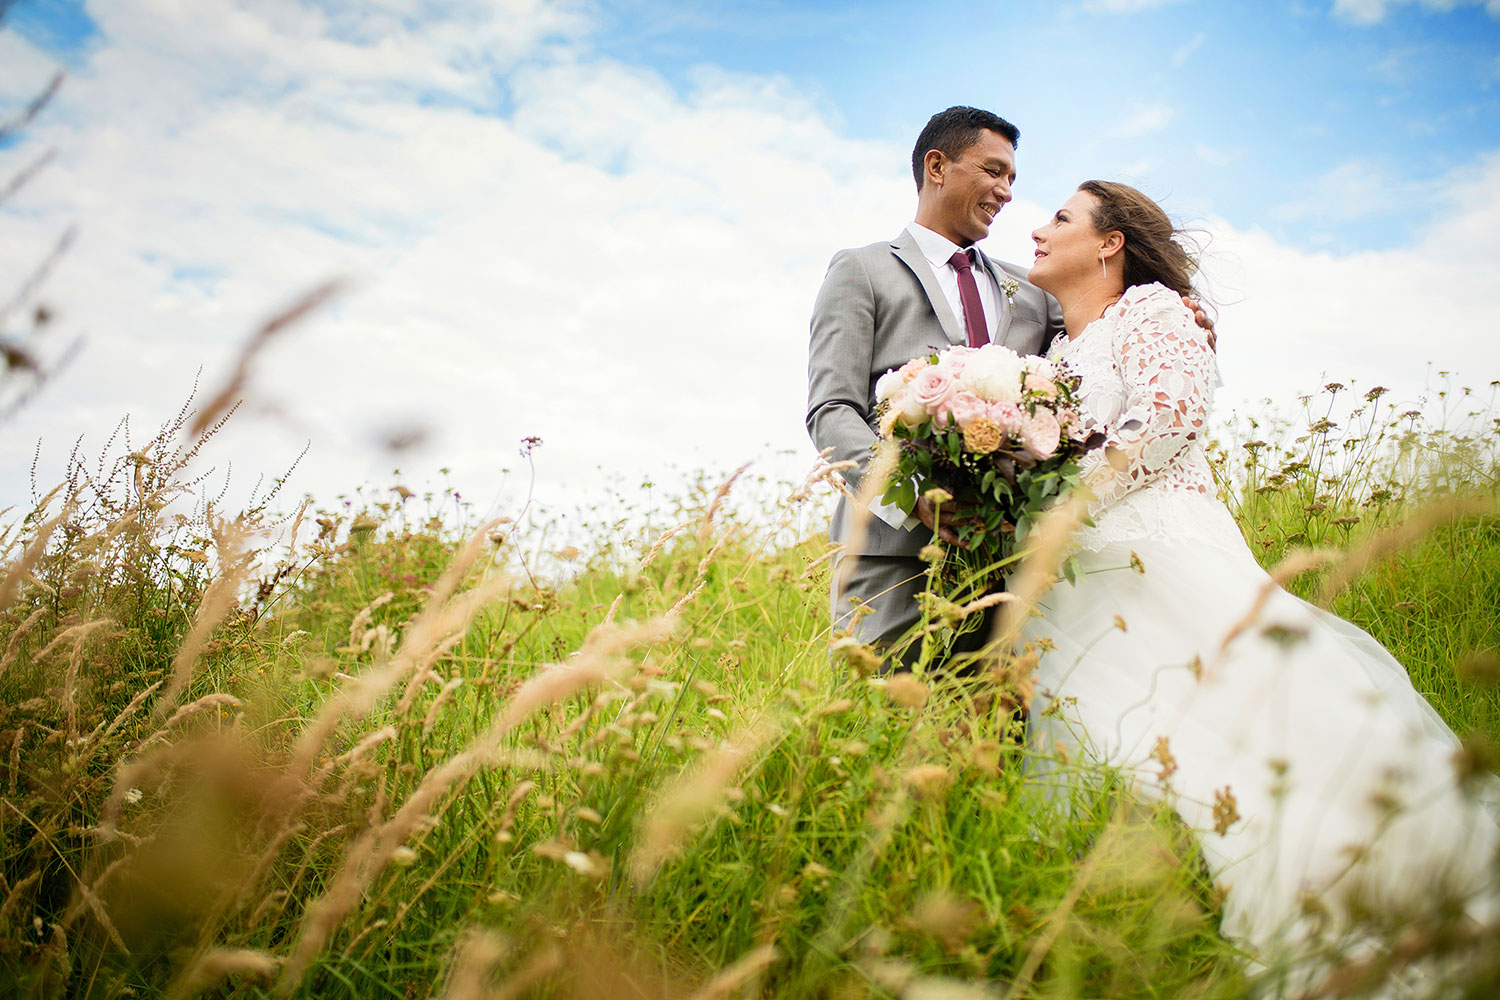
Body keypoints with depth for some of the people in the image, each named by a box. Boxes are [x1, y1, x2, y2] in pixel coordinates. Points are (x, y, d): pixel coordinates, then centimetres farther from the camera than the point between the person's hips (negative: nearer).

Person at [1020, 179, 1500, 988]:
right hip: (1072, 588, 7)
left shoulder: (1147, 308, 5)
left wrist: (1069, 500, -13)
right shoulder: (1054, 353, 25)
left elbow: (1174, 404, -13)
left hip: (1163, 560, -6)